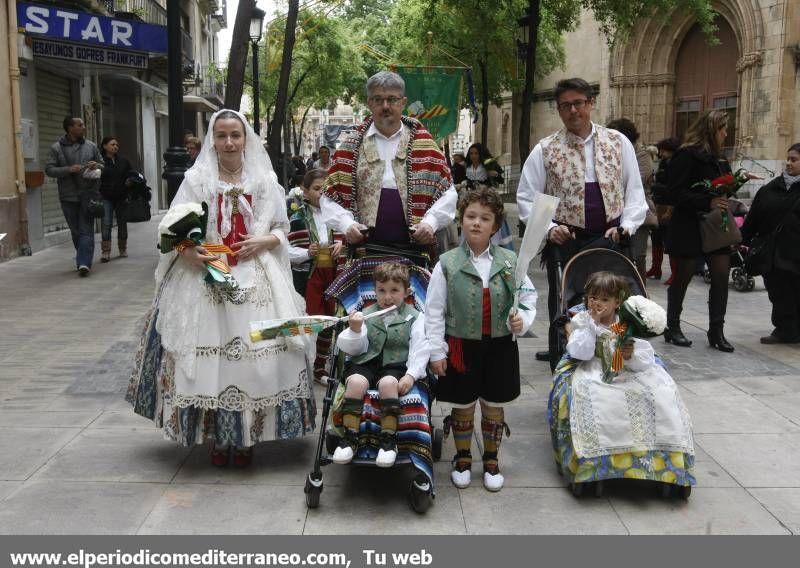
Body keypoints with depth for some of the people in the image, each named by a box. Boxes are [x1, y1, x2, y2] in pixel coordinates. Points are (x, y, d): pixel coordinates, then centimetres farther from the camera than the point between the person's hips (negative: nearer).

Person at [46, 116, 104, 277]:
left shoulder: (91, 146, 8)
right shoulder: (56, 148, 2)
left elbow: (103, 165, 15)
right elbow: (49, 169, -3)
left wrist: (97, 166, -9)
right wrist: (69, 169, -17)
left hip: (88, 195, 0)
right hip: (68, 196, 0)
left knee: (86, 230, -9)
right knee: (75, 231, 9)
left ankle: (84, 263, -15)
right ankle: (84, 260, 22)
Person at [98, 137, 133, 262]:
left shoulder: (123, 161, 9)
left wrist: (129, 181, -5)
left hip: (122, 197, 4)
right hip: (106, 197, -4)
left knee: (122, 222, 12)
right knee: (106, 223, -11)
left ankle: (123, 249, 26)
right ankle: (105, 252, -10)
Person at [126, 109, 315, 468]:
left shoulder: (264, 180, 9)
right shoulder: (196, 179, 4)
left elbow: (283, 230, 12)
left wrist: (263, 242, -8)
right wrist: (189, 252, -19)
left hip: (255, 280, 1)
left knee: (253, 355, -3)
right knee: (207, 355, -3)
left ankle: (245, 437, 12)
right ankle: (217, 436, 13)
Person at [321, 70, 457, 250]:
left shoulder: (422, 143, 8)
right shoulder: (352, 147, 8)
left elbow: (447, 192, 6)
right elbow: (330, 196, 7)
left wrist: (430, 222, -9)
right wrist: (347, 223, -9)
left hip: (415, 246, 0)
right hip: (364, 248, 0)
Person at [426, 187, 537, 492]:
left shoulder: (509, 261, -2)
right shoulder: (448, 264, -7)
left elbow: (529, 298, 6)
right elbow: (434, 312, -5)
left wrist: (522, 319, -14)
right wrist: (436, 352, -6)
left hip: (500, 346, 2)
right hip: (461, 346, -1)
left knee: (494, 407, 14)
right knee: (463, 407, 12)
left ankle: (491, 461, 34)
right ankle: (462, 459, 34)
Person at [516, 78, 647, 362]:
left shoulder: (619, 143, 4)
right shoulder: (545, 150, 0)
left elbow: (634, 190, 6)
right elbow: (526, 198, 0)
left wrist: (625, 226, -7)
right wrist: (549, 228, -13)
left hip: (609, 240, 1)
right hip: (564, 241, -1)